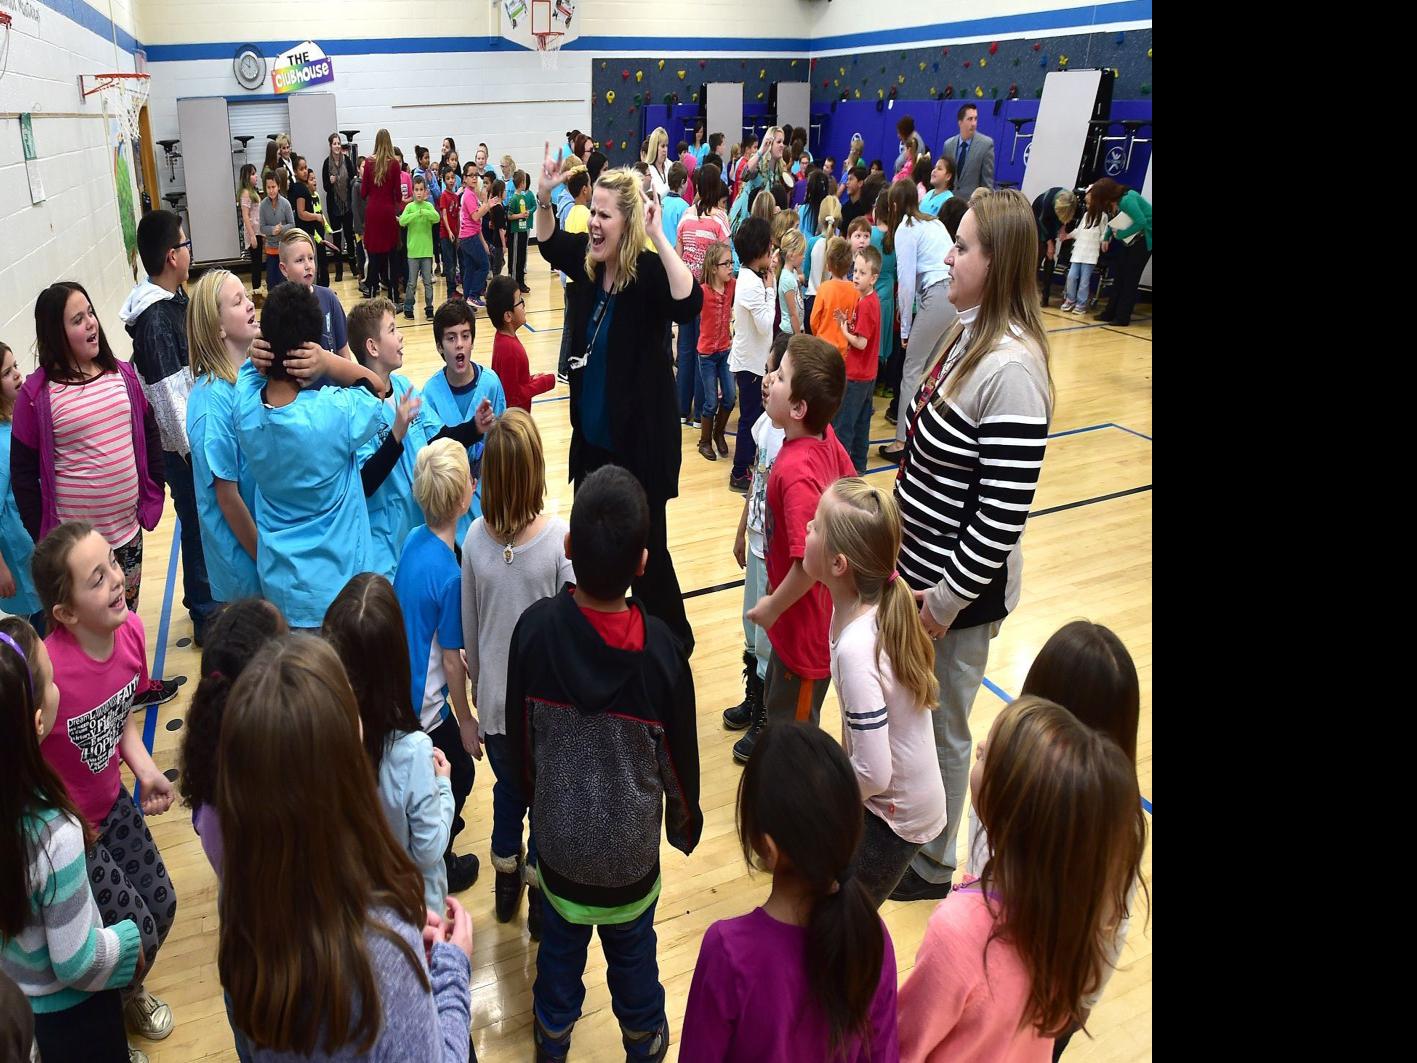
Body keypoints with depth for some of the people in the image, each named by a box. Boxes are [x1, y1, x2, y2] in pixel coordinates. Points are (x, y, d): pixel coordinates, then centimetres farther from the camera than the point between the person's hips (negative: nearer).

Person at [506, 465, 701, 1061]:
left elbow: (519, 736, -9)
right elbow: (679, 753, -12)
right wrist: (686, 821, 8)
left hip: (558, 833, 1)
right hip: (631, 843, -1)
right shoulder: (660, 647, -27)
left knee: (560, 943, 26)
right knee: (632, 948, 24)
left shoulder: (535, 628, -24)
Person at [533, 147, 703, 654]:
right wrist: (543, 196, 3)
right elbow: (547, 243, 20)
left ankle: (673, 640, 25)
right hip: (592, 434, 7)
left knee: (645, 546, 5)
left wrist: (659, 237, -40)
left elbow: (689, 304, -39)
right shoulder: (586, 261, 0)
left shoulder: (649, 271, -19)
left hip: (639, 437, -7)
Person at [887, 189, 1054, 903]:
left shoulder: (1012, 368, -25)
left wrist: (948, 598, -17)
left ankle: (932, 865, 34)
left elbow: (1004, 512, -25)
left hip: (960, 588, -8)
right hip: (917, 565, 8)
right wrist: (906, 560, 14)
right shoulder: (965, 335, 3)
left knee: (942, 725, 11)